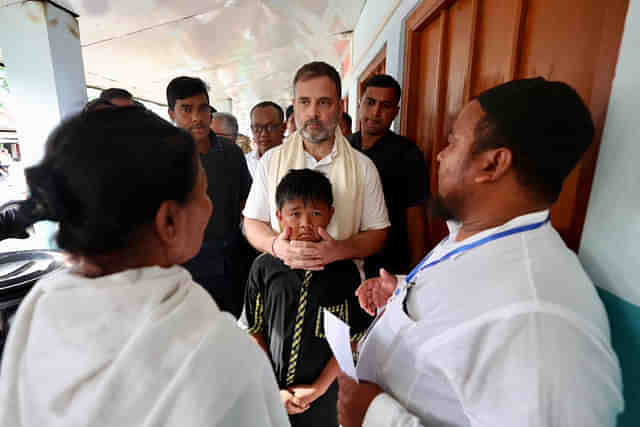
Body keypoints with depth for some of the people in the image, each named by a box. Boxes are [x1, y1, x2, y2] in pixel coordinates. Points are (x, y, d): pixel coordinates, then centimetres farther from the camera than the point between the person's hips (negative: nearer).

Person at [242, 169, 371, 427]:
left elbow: (350, 338, -6)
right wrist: (272, 390, -6)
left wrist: (319, 387, -7)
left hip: (322, 395, 0)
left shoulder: (344, 271, -11)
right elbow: (254, 331, -4)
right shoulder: (264, 268, -10)